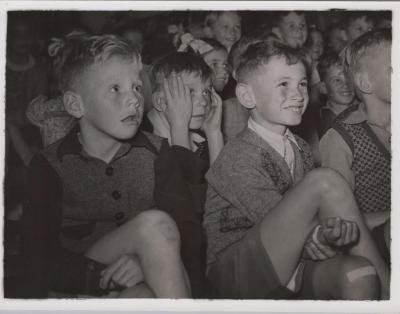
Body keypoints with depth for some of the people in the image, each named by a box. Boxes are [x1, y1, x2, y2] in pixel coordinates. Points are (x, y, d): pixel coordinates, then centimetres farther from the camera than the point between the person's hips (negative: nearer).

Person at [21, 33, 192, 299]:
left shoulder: (157, 153, 2)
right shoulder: (50, 166, -5)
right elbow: (38, 261, -10)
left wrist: (146, 264, -25)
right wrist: (106, 277, -24)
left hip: (145, 288, 2)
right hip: (81, 290, -1)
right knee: (154, 223, -27)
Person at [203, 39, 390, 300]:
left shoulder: (300, 149, 11)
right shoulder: (237, 158, -13)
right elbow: (286, 227, -18)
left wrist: (341, 228, -9)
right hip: (235, 276, -6)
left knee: (358, 273, -29)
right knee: (326, 180, -22)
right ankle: (388, 287, -10)